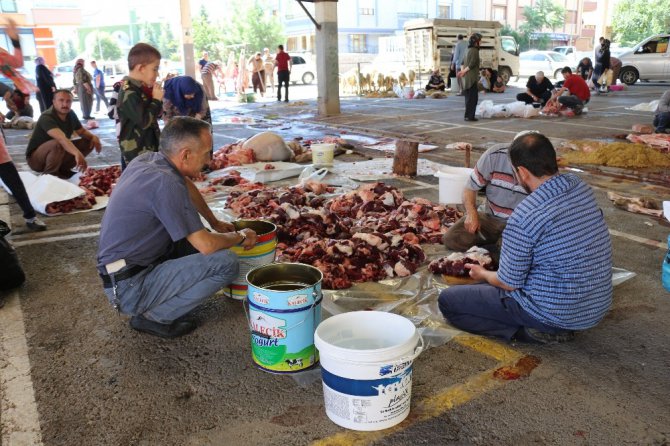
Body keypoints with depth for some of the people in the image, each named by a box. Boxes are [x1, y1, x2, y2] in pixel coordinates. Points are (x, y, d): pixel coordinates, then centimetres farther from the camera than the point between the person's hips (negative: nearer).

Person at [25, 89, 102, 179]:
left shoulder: (70, 114, -3)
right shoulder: (47, 117, -27)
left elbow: (82, 131, 11)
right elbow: (61, 138, -44)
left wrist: (93, 137, -12)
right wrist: (77, 153, -60)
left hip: (59, 153, 8)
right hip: (36, 158, -8)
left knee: (89, 142, -2)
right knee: (57, 144, -37)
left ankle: (63, 169, 5)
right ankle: (49, 174, -15)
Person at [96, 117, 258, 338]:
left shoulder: (145, 160, 3)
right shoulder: (165, 183, -24)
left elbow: (187, 187, 24)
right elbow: (207, 245, -23)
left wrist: (214, 222, 30)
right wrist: (241, 237, -4)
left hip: (118, 274, 9)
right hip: (130, 289, -9)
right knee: (227, 263, -16)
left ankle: (152, 307, 13)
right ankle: (155, 317, -5)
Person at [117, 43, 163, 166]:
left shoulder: (140, 88, 10)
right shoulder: (129, 93, -20)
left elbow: (156, 114, 18)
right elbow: (144, 121, -26)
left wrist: (158, 99, 0)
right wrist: (156, 99, -18)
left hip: (149, 149, 10)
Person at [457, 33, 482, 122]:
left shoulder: (469, 50, 16)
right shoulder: (474, 50, -13)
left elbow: (463, 62, 15)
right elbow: (472, 64, -19)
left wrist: (462, 70, 2)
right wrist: (464, 71, -10)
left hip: (467, 77, 9)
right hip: (471, 77, -9)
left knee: (469, 97, 13)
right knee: (473, 97, -5)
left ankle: (468, 115, 18)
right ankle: (470, 116, -5)